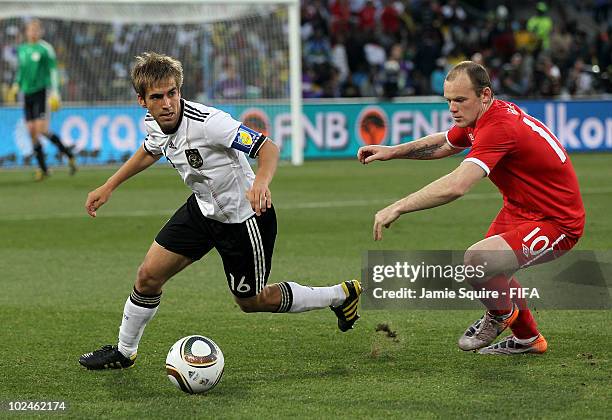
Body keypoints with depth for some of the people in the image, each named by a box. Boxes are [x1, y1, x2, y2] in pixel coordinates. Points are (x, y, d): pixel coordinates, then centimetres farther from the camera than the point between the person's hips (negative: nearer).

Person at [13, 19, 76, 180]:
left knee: (42, 130, -15)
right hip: (27, 94, 6)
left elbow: (53, 70, -6)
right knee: (32, 131, 1)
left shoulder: (45, 48, -4)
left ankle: (69, 155, 2)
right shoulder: (22, 49, 14)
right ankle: (43, 168, 8)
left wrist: (54, 92, -13)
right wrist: (17, 85, 11)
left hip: (41, 91, -6)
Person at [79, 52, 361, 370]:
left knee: (251, 302, 9)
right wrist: (108, 187, 18)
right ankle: (124, 352, 26)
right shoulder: (153, 123, -10)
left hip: (245, 217, -6)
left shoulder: (208, 122, -33)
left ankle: (341, 296, 27)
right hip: (203, 209, 6)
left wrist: (261, 182, -51)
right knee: (148, 276, 4)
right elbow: (150, 151, 16)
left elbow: (268, 148, -31)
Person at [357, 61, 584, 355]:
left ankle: (502, 314, 6)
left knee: (476, 261, -26)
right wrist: (393, 151, 9)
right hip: (520, 209, 11)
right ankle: (528, 339, 41)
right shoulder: (477, 119, 0)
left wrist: (397, 208, -39)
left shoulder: (500, 128, -31)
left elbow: (456, 186, -42)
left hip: (556, 223, -10)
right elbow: (443, 144, 22)